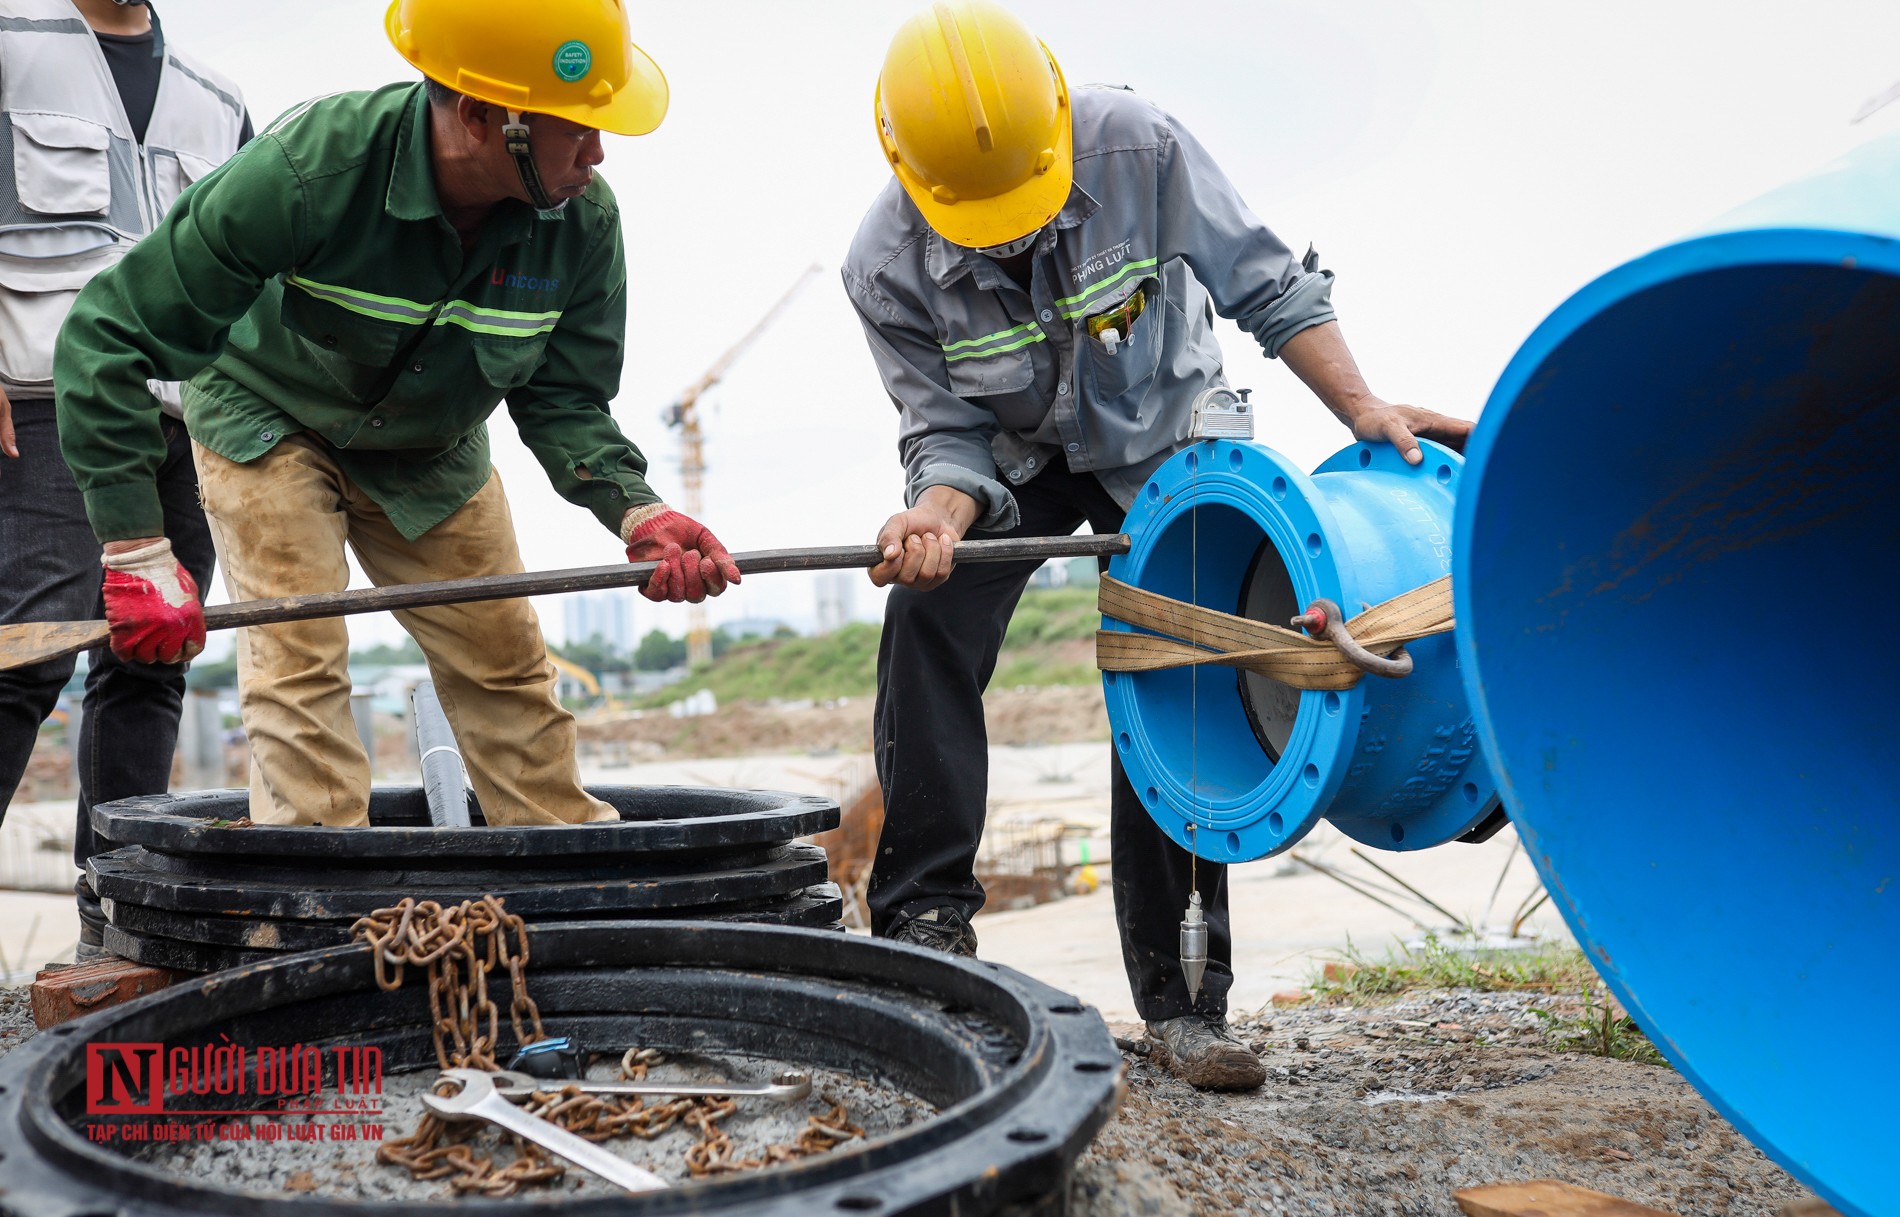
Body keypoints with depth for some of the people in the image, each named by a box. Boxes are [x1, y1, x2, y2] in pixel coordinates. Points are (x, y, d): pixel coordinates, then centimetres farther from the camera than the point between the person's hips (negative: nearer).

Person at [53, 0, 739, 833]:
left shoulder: (583, 219, -25)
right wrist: (137, 550, -35)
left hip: (431, 454, 4)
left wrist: (635, 511, -34)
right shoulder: (311, 167, -37)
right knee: (299, 658, -16)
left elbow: (562, 401, -14)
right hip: (269, 422, -3)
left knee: (505, 667, 6)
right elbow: (107, 333, -31)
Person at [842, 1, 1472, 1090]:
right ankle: (928, 917, -9)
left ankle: (1183, 1004, -4)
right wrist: (939, 512, -41)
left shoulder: (1138, 148, -28)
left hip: (1163, 439, -1)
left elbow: (1266, 285, -18)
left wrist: (1361, 407, -26)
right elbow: (950, 431, -19)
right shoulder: (888, 266, -24)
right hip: (1015, 452, 1)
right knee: (927, 622, -23)